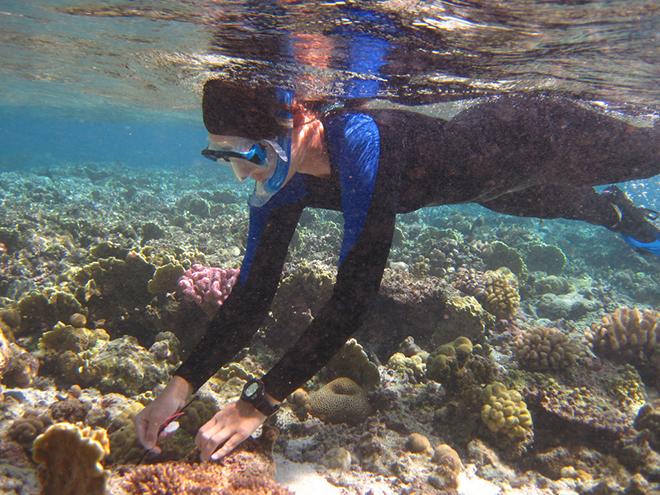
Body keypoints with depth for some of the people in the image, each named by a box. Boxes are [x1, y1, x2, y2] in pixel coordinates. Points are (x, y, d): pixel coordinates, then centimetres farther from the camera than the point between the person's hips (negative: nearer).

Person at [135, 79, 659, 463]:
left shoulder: (362, 141, -47)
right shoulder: (281, 182, -24)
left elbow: (355, 293, -50)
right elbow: (253, 292, -21)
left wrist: (260, 401, -49)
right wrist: (181, 385, -30)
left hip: (531, 136, -6)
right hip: (489, 178, 7)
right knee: (573, 206, 39)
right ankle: (617, 214, 72)